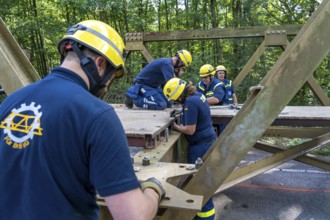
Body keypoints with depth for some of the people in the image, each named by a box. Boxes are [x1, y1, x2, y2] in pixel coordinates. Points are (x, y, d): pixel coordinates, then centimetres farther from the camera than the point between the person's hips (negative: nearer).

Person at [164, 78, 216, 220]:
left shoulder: (190, 102, -24)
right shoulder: (198, 95, 6)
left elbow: (190, 130, -23)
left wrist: (176, 127, -7)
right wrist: (182, 114, 10)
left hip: (201, 145, -10)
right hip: (208, 140, 10)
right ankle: (205, 208, 35)